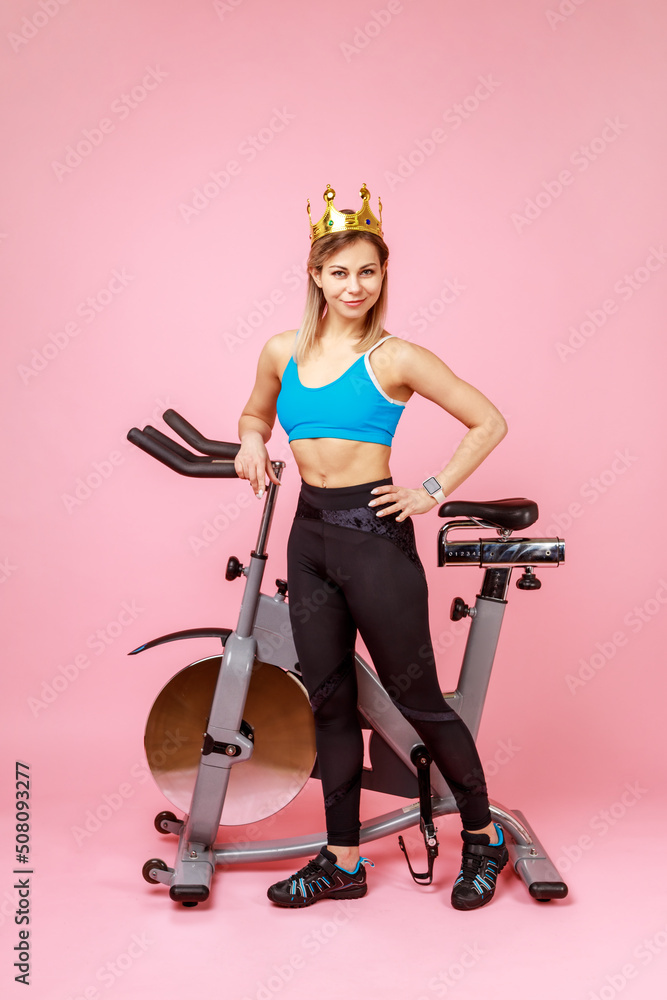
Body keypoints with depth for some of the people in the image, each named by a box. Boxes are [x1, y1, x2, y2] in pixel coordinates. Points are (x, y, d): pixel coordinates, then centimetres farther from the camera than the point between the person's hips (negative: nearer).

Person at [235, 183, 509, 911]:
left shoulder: (395, 358, -7)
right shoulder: (282, 353, 7)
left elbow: (488, 422, -1)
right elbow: (255, 414, 26)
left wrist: (434, 491, -6)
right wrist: (251, 444, 5)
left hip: (373, 533, -5)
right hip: (309, 534, 6)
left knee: (417, 700, 4)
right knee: (330, 701, 12)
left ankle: (483, 838, 27)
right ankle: (343, 861, 26)